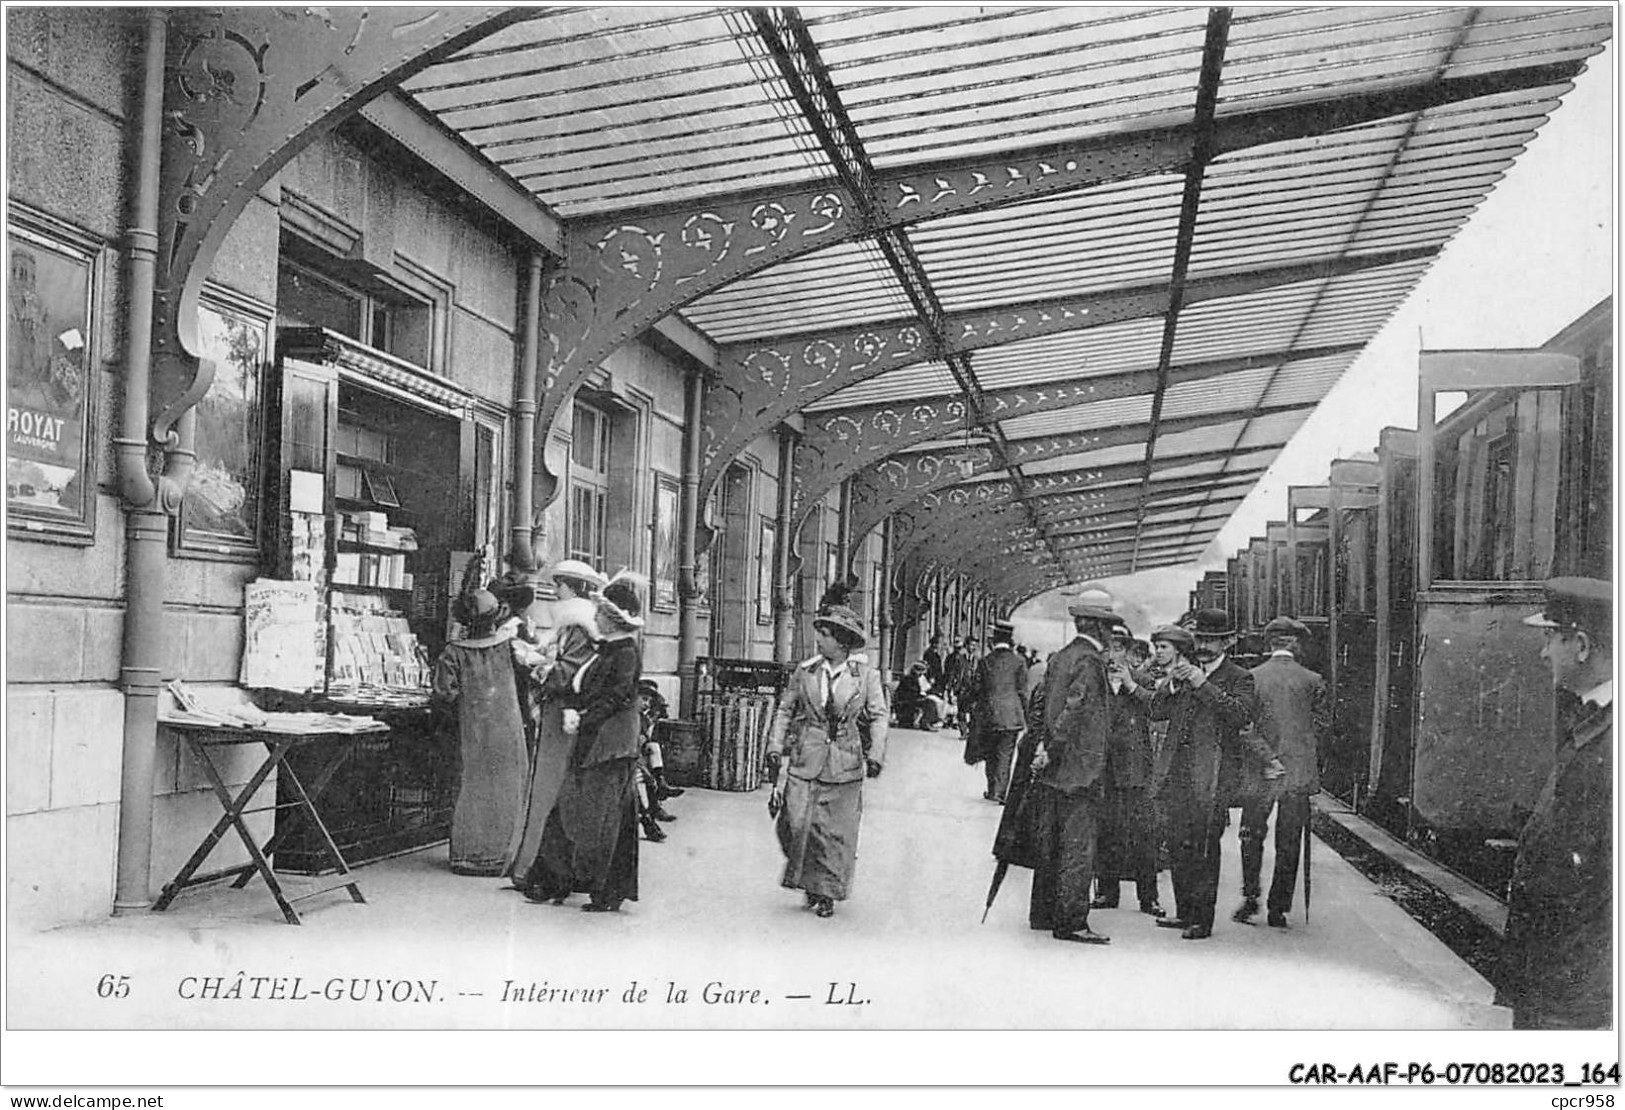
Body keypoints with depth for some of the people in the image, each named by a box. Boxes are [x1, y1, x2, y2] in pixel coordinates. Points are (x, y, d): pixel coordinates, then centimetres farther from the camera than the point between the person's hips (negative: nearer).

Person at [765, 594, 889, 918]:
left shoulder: (866, 674, -1)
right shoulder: (805, 672, 3)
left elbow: (878, 717, 2)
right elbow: (785, 711, 10)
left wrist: (876, 755, -9)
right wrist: (775, 748, 3)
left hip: (845, 764, -1)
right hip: (805, 761, 1)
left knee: (836, 832, 3)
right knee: (797, 824, -5)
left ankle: (826, 892, 18)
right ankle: (804, 878, 20)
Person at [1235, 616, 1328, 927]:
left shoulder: (1251, 678, -2)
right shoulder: (1312, 681, -2)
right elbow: (1323, 725, 0)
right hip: (1298, 772, 0)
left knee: (1252, 835, 14)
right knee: (1288, 842, 7)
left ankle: (1250, 898, 5)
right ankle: (1278, 909, 10)